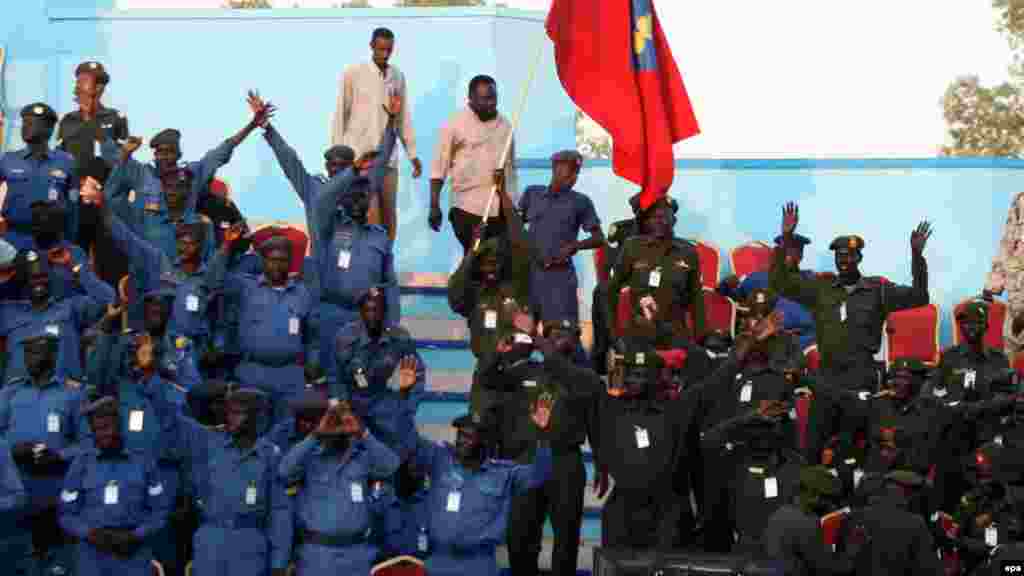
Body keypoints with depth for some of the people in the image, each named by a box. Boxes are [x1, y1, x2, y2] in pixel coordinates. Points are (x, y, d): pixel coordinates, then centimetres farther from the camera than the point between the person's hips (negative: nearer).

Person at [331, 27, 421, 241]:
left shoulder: (398, 76, 10)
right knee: (371, 217, -12)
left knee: (389, 217, 6)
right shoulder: (353, 73, -3)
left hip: (388, 157, 5)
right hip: (360, 155, -4)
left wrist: (412, 153, 12)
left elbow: (404, 117, 15)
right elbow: (341, 114, 0)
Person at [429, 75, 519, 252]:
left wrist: (514, 204, 20)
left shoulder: (505, 125, 12)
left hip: (504, 209, 4)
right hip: (469, 208, -4)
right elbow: (439, 168, -2)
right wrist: (434, 206, -7)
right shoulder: (455, 125, -2)